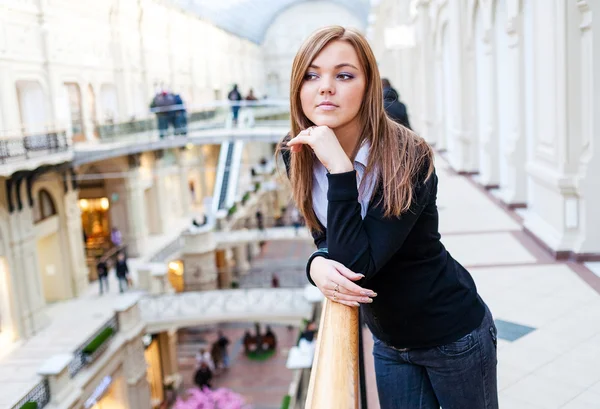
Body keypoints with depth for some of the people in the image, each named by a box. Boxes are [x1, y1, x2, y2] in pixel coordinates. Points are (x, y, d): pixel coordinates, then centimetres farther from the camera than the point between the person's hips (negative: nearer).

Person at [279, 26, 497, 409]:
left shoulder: (407, 159, -27)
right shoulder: (299, 157, -11)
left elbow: (358, 264, -32)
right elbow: (325, 238, 0)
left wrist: (339, 166, -37)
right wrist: (317, 264, -22)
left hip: (454, 334, -4)